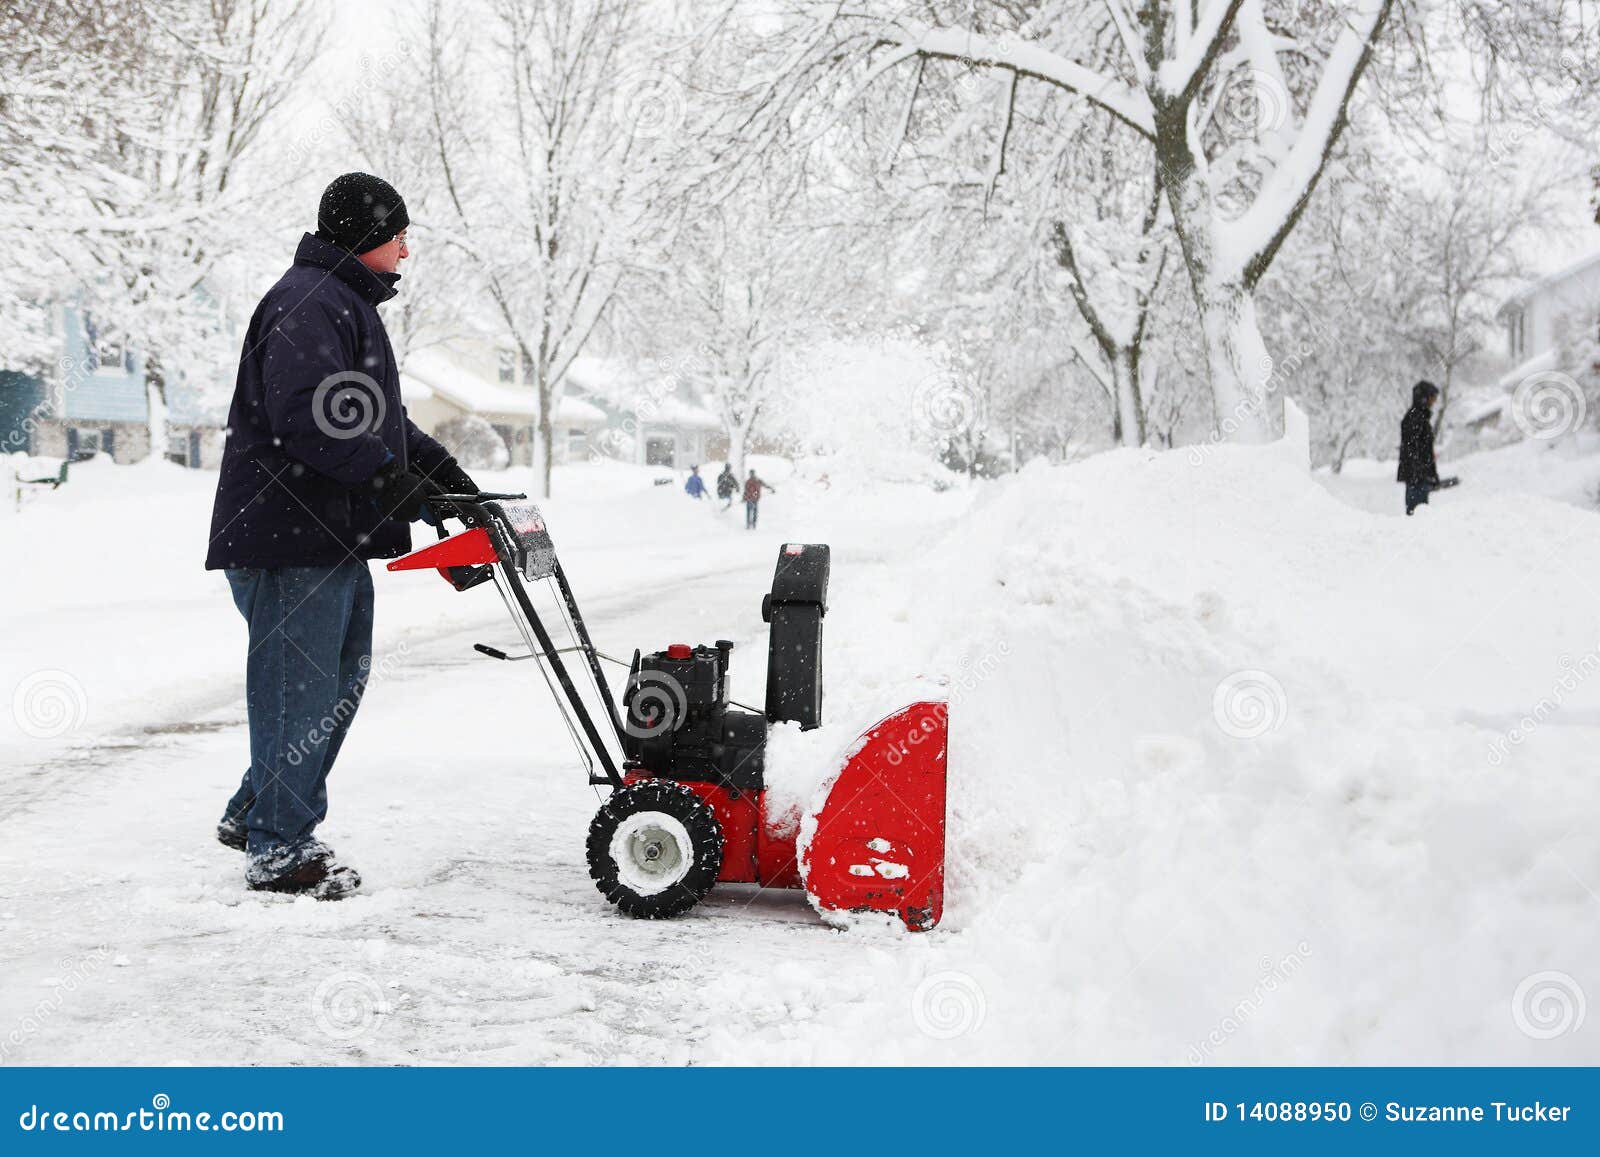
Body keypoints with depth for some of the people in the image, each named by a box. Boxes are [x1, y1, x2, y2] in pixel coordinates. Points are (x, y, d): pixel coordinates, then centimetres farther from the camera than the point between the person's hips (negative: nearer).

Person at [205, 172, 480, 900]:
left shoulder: (346, 304, 21)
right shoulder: (307, 305, -15)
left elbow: (374, 417, 27)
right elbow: (305, 418, -27)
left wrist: (436, 466, 15)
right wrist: (389, 477, -25)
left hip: (335, 537, 11)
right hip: (290, 533, -11)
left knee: (339, 679, 18)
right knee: (299, 688, -5)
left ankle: (256, 813, 29)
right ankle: (279, 852, 4)